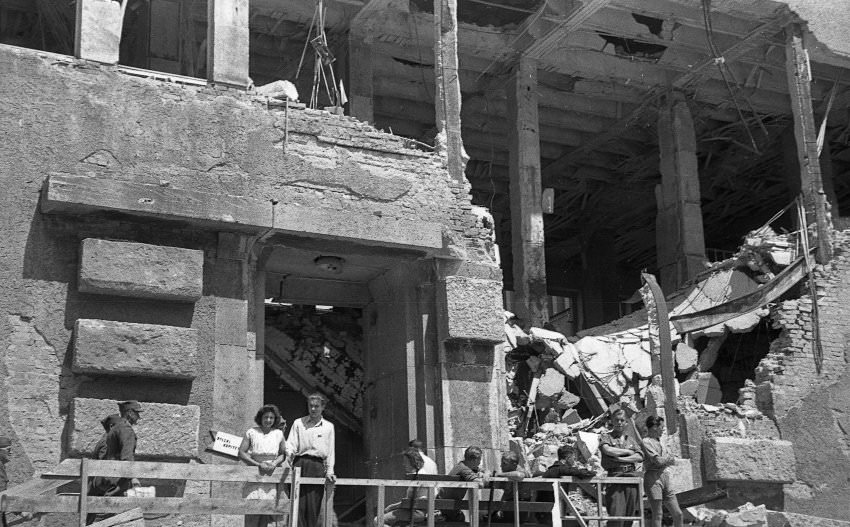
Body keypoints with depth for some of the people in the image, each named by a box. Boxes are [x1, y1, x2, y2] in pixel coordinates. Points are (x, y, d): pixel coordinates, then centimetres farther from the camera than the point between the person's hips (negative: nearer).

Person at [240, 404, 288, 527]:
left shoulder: (278, 433, 10)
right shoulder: (252, 432, 3)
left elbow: (283, 454, 16)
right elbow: (241, 453, -1)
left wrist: (275, 463, -5)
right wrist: (258, 464, -11)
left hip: (272, 476, 2)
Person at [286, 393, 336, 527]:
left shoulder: (328, 427, 13)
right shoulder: (298, 423, 12)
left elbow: (330, 451, 13)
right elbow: (290, 444, 5)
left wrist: (329, 472, 5)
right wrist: (289, 453, -17)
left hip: (317, 467, 1)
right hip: (300, 464, -1)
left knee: (313, 506, -3)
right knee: (299, 504, -9)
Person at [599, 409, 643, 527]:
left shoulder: (630, 439, 21)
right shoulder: (606, 437, 10)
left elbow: (640, 457, 7)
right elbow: (607, 450, -12)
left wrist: (620, 459, -7)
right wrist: (627, 452, -1)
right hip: (615, 477, -4)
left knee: (630, 515, 2)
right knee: (616, 515, -14)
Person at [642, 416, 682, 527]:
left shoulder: (659, 442, 19)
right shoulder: (646, 442, -8)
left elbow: (673, 462, 16)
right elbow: (658, 461, -16)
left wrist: (664, 460, -4)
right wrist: (668, 458, 3)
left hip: (665, 477, 8)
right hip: (653, 477, -8)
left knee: (678, 514, 8)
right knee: (657, 515, -6)